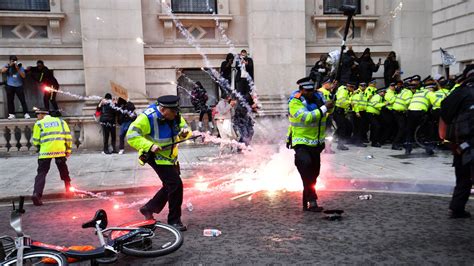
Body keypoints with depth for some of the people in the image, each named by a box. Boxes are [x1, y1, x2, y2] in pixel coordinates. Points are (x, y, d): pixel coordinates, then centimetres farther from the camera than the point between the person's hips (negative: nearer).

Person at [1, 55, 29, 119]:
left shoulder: (20, 67, 3)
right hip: (10, 86, 1)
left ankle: (26, 113, -3)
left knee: (23, 100, -4)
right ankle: (11, 114, 10)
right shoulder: (7, 66, 7)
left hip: (19, 86, -1)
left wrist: (18, 68, -16)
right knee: (10, 100, 3)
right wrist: (9, 65, -13)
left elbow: (23, 76, -8)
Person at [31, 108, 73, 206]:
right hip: (60, 150, 2)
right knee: (64, 171, 21)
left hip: (45, 151, -2)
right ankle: (69, 189, 29)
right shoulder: (60, 121, 15)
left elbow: (36, 141, 6)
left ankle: (37, 194, -13)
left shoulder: (39, 124, 9)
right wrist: (68, 150, 12)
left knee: (41, 173, 2)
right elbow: (68, 136, 7)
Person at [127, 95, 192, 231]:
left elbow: (183, 126, 8)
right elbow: (131, 136, -24)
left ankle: (148, 208, 37)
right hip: (157, 157, -8)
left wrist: (185, 132, -17)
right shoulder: (147, 118, -24)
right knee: (176, 185, -15)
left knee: (170, 186, 18)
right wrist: (149, 146, -35)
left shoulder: (175, 116, -5)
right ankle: (174, 220, 1)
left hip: (171, 156, 8)